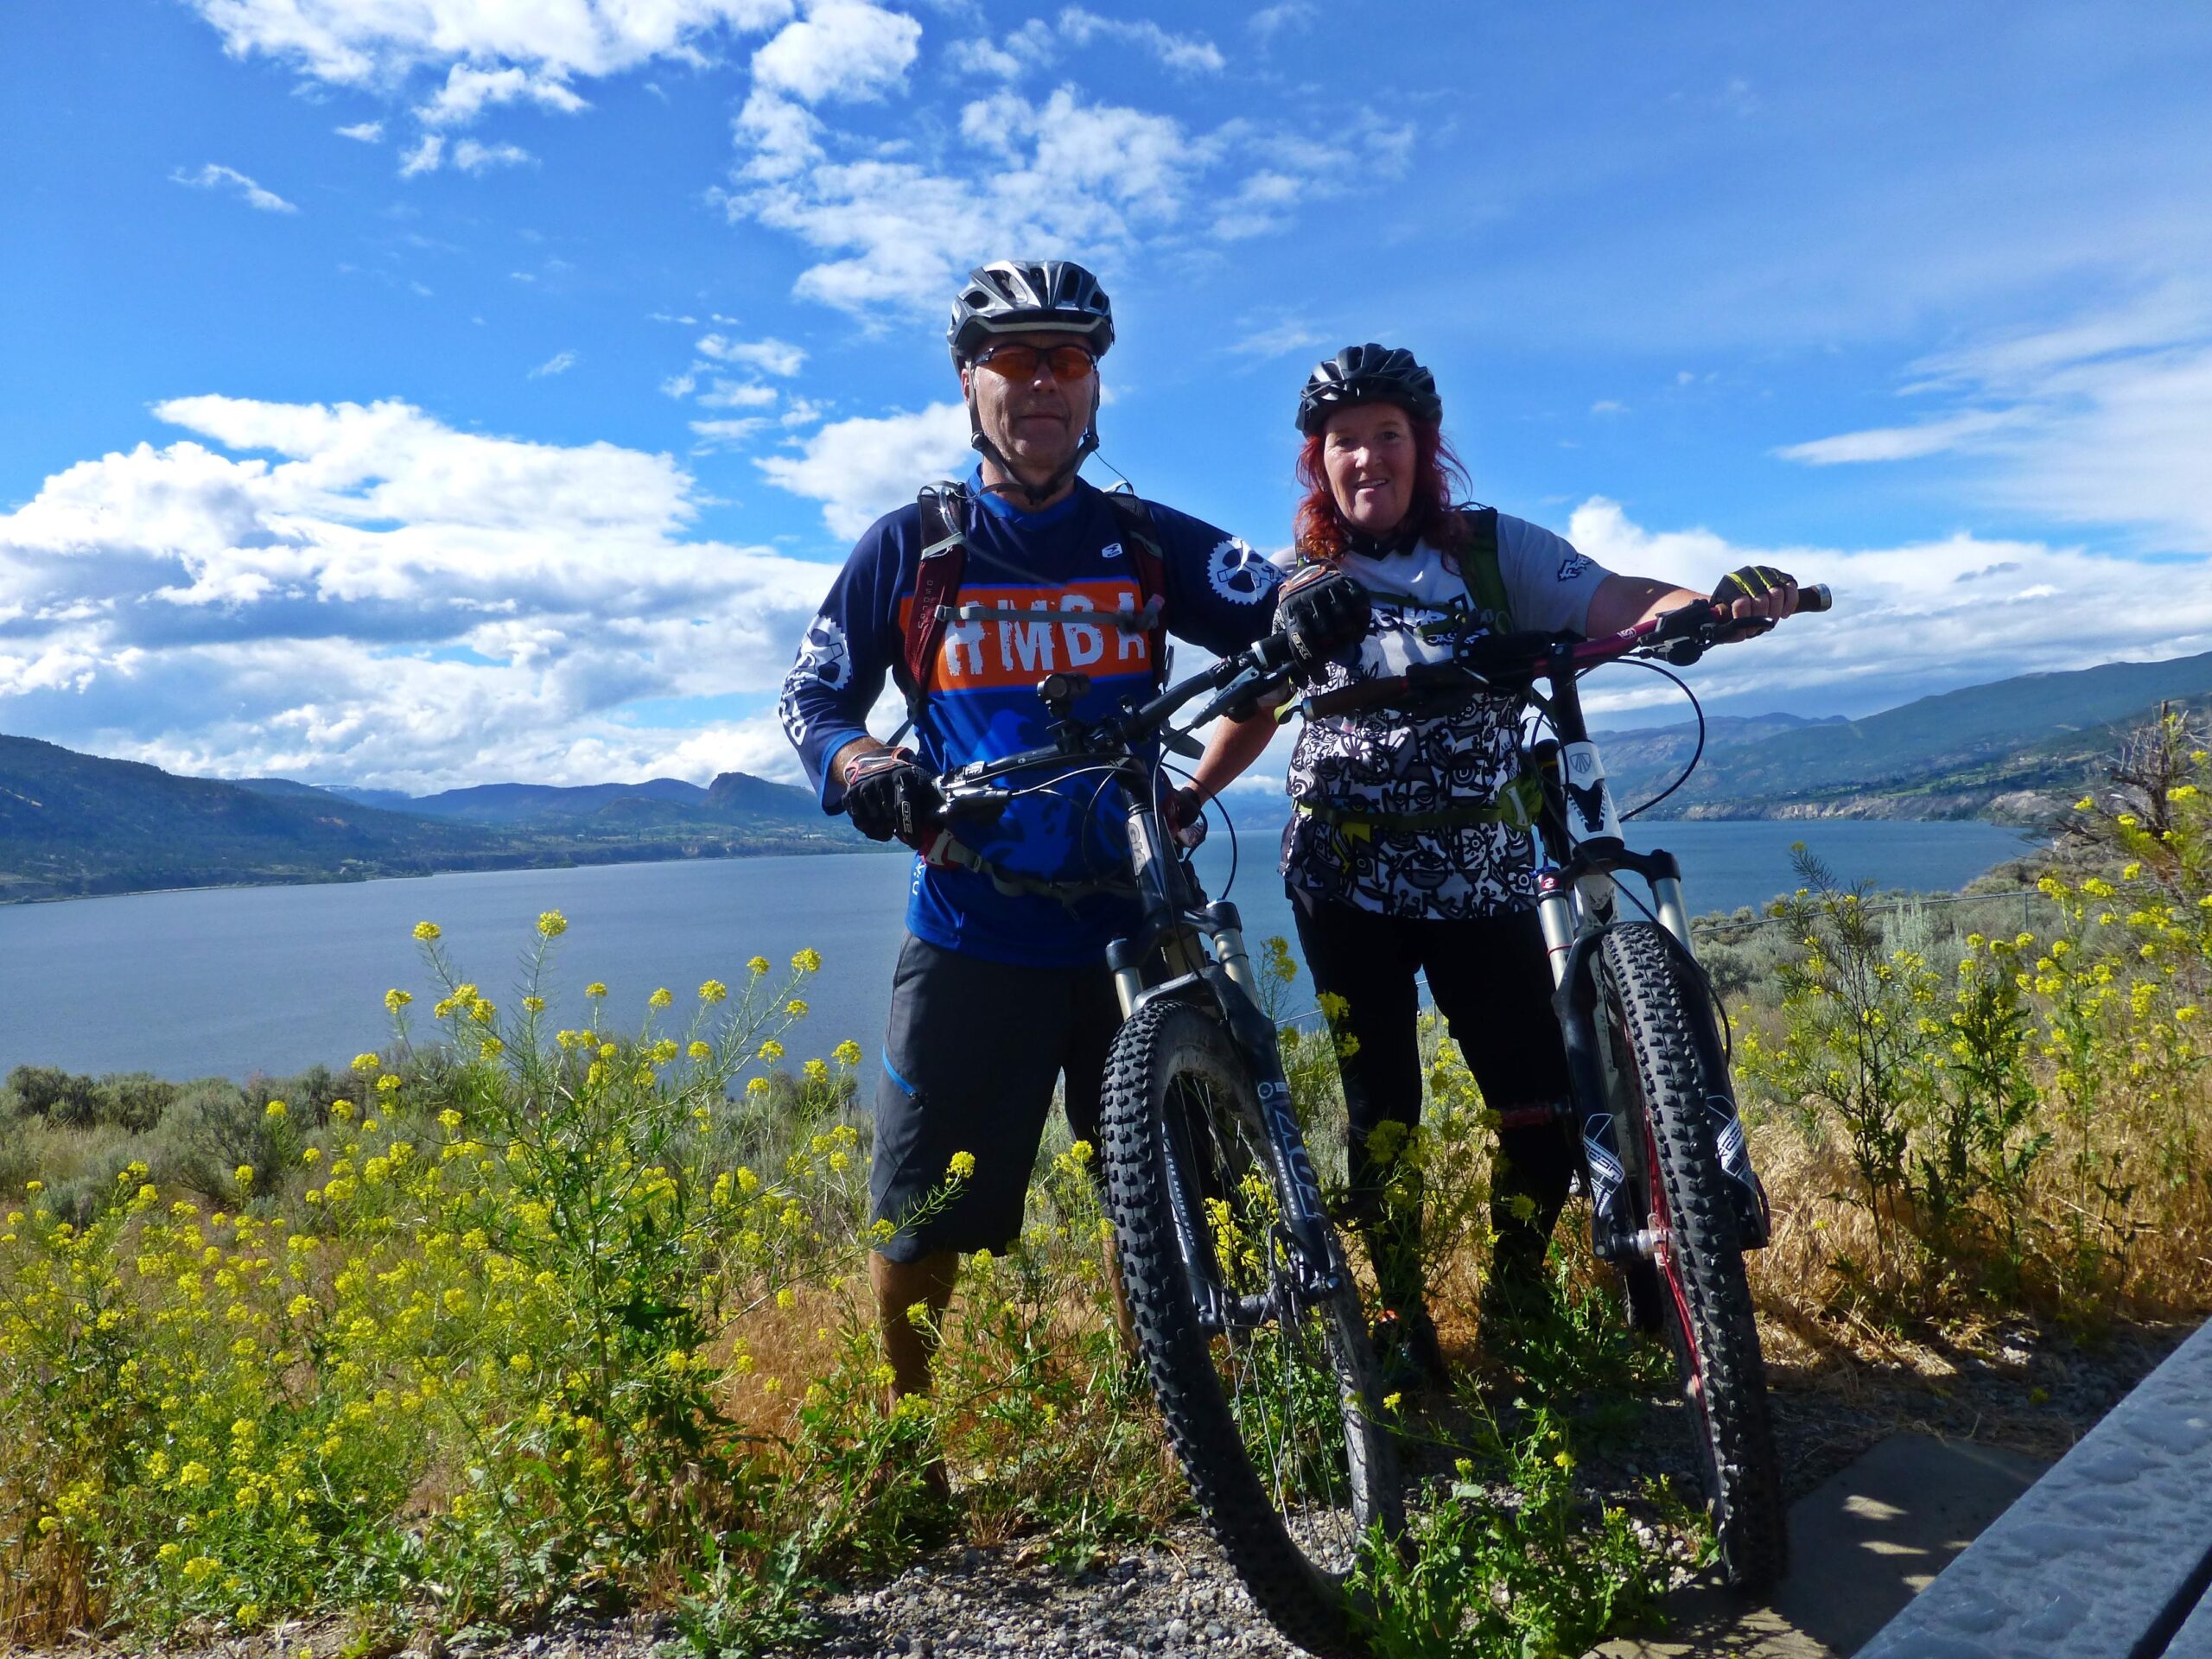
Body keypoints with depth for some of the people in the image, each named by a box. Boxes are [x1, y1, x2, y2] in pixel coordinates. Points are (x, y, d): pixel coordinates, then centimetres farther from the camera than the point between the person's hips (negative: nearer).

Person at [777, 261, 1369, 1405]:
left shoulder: (1149, 542, 7)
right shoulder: (908, 549, 5)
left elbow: (1282, 622, -3)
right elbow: (811, 696, 9)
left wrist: (1320, 618, -27)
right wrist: (863, 771, -13)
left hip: (1133, 928, 2)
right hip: (971, 935, -1)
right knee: (921, 1224, 4)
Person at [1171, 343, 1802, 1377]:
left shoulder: (1492, 548, 1)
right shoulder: (1296, 582, 3)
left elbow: (1616, 606, -11)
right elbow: (1255, 709, 13)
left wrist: (1719, 607, -31)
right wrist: (1188, 795, -2)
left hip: (1482, 879, 1)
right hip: (1346, 884, 0)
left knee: (1543, 1114, -2)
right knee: (1381, 1116, 3)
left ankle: (1514, 1306, 24)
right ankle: (1404, 1326, 23)